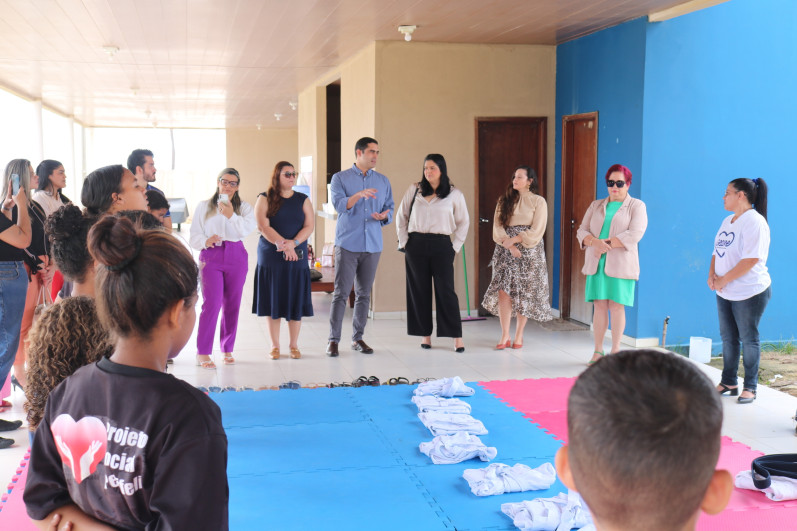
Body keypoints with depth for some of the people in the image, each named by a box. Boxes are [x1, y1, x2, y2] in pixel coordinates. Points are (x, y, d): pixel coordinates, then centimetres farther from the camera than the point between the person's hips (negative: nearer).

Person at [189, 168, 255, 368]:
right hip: (211, 256, -2)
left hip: (236, 256, 2)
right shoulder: (204, 207, 13)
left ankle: (227, 350, 18)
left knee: (232, 305, 5)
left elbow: (246, 230, -6)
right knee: (212, 303, -14)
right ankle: (202, 353, -11)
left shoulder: (244, 208, 13)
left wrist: (231, 216, -18)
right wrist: (206, 241, -13)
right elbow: (194, 235, 7)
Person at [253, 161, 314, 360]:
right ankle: (275, 345, 11)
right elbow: (263, 226, -7)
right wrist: (282, 243, -20)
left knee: (295, 300, 2)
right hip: (271, 257, -1)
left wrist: (293, 243, -16)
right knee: (273, 300, 2)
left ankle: (294, 345, 13)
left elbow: (309, 226, 1)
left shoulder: (303, 200, 9)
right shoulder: (265, 199, 3)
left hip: (297, 257, 2)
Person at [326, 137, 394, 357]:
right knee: (341, 293, -6)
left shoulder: (383, 181, 14)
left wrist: (384, 216, -10)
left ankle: (358, 338, 16)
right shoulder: (340, 178, 3)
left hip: (373, 245, 4)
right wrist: (359, 195, -29)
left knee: (364, 293, 8)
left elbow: (389, 208, 13)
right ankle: (333, 339, 0)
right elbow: (339, 204, -12)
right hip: (348, 244, -4)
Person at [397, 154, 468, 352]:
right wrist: (404, 243, 5)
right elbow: (401, 217, 12)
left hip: (441, 246, -2)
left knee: (446, 291, -5)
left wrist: (454, 247, 4)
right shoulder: (414, 190, 7)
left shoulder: (454, 194, 4)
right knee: (419, 291, 4)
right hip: (416, 245, 2)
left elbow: (463, 222, 11)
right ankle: (425, 334, 14)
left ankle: (457, 337, -1)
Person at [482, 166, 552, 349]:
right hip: (505, 252, 2)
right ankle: (504, 337, -3)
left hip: (529, 253, -2)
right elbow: (497, 226, 3)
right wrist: (509, 246, -12)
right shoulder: (505, 200, 12)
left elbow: (536, 231, -6)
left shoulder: (538, 202, 3)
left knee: (524, 295, 0)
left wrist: (513, 239, -13)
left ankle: (519, 336, 10)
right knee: (503, 292, -7)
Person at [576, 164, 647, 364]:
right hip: (596, 263, 4)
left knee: (617, 306, -3)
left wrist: (606, 243, -13)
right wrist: (595, 242, -14)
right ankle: (598, 351, 10)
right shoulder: (596, 206, 17)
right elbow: (582, 231, 8)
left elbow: (634, 234, -11)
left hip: (620, 264, -3)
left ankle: (615, 352, 4)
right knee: (599, 305, 3)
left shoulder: (636, 206, 3)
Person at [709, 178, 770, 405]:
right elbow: (717, 252, 15)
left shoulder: (754, 221, -16)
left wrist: (723, 280, -19)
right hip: (724, 292, 8)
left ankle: (750, 387, 13)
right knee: (728, 337, 13)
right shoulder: (728, 221, 12)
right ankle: (728, 382, 24)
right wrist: (712, 274, -3)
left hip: (749, 292, -8)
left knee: (748, 339, 2)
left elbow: (751, 259, -24)